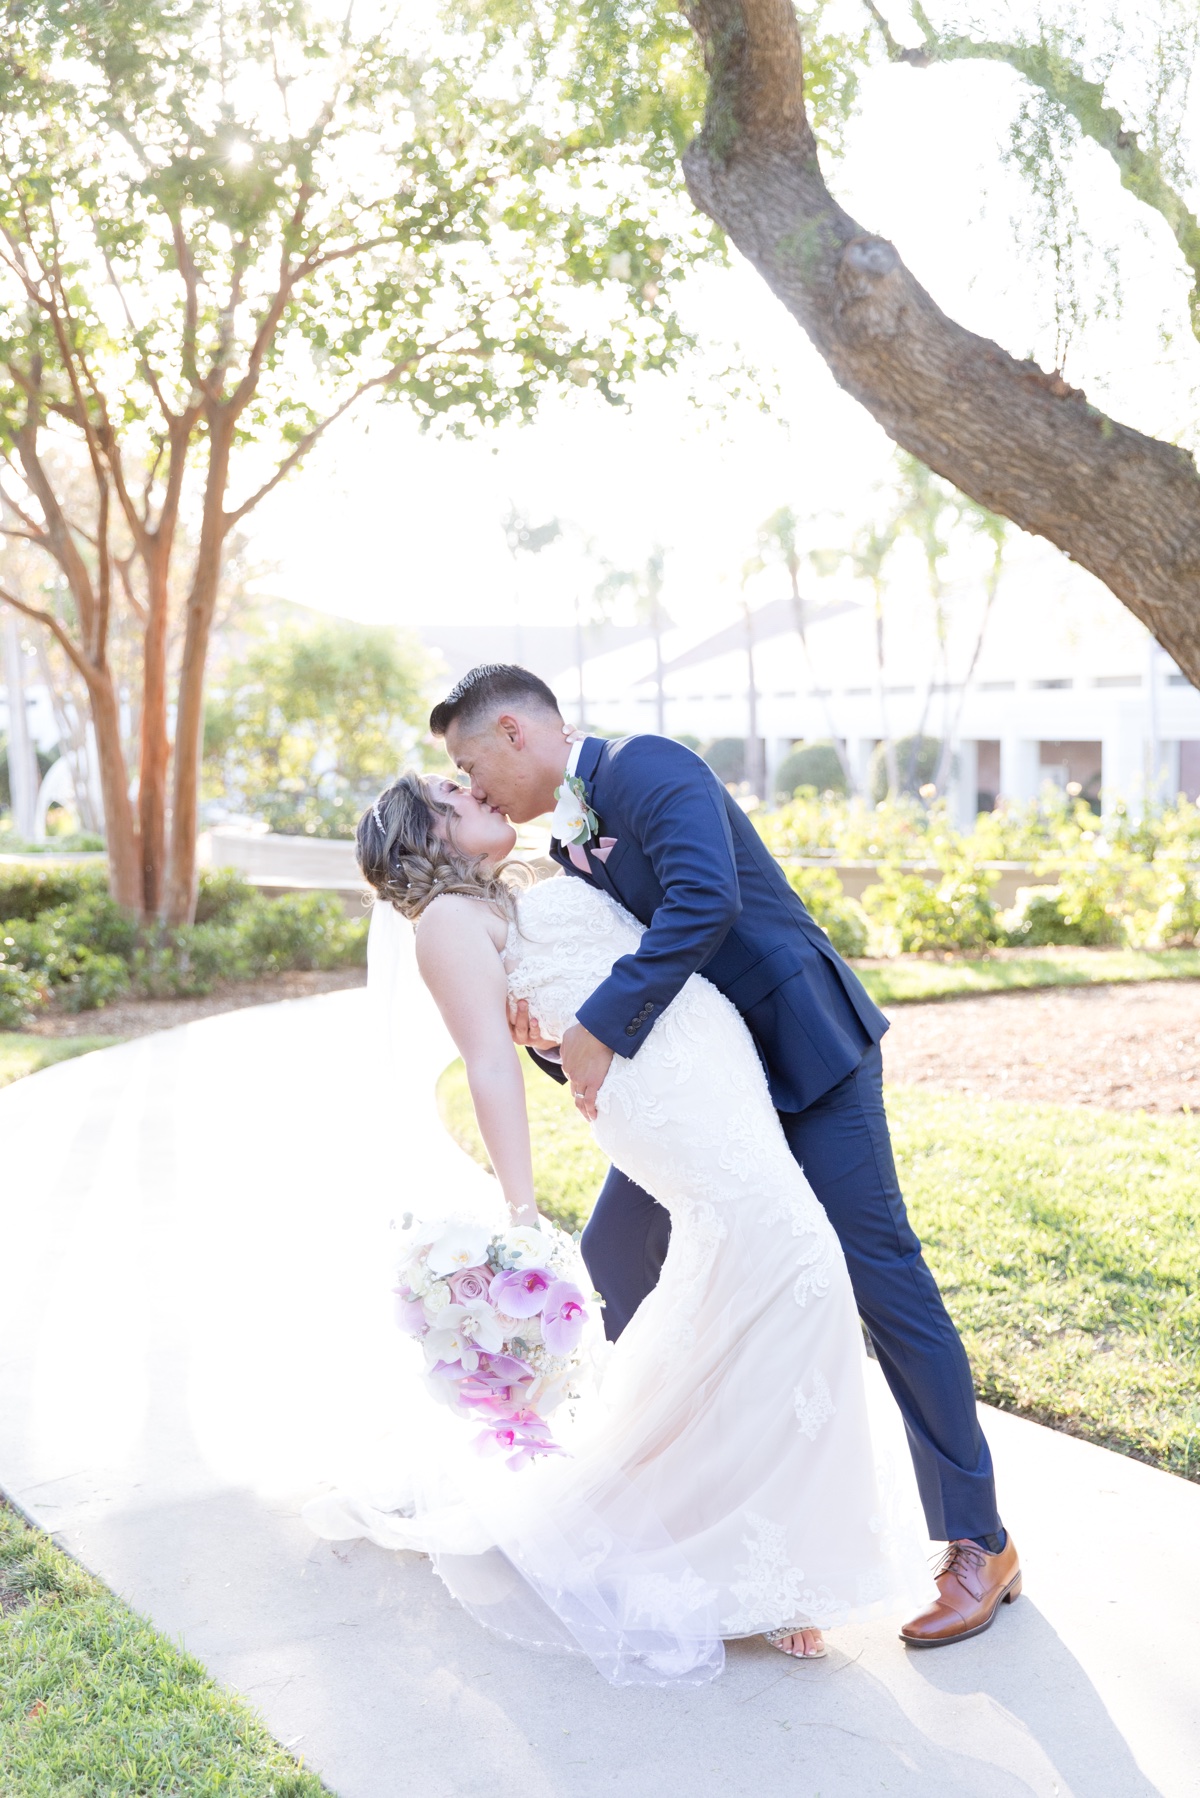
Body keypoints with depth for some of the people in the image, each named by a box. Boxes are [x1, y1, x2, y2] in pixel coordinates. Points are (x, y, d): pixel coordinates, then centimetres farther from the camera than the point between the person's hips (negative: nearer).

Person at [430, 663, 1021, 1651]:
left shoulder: (647, 767, -15)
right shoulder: (571, 846, 12)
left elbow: (704, 900, -30)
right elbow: (595, 979, 11)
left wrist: (603, 1028, -29)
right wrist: (550, 1028, -11)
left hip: (805, 1051, -9)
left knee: (880, 1277, -7)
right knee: (617, 1251, 12)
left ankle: (979, 1543, 5)